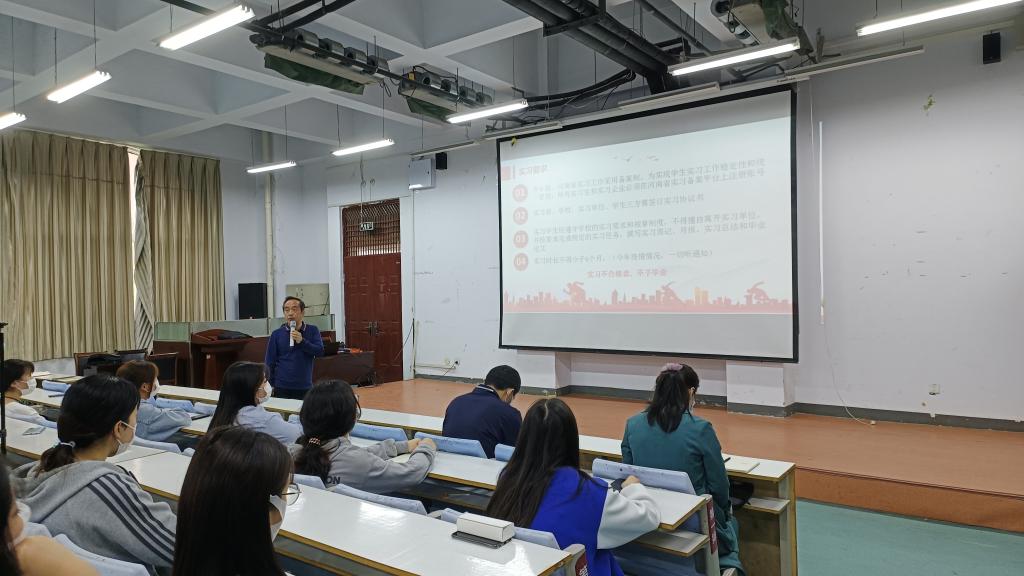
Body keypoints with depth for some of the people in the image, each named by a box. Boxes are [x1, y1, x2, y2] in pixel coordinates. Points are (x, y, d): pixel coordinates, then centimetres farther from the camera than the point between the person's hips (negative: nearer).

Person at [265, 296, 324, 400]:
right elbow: (270, 362, 4)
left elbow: (320, 351, -6)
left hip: (305, 388, 0)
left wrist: (302, 341, -18)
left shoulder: (313, 331, 3)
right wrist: (271, 387, 2)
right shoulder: (276, 334, 2)